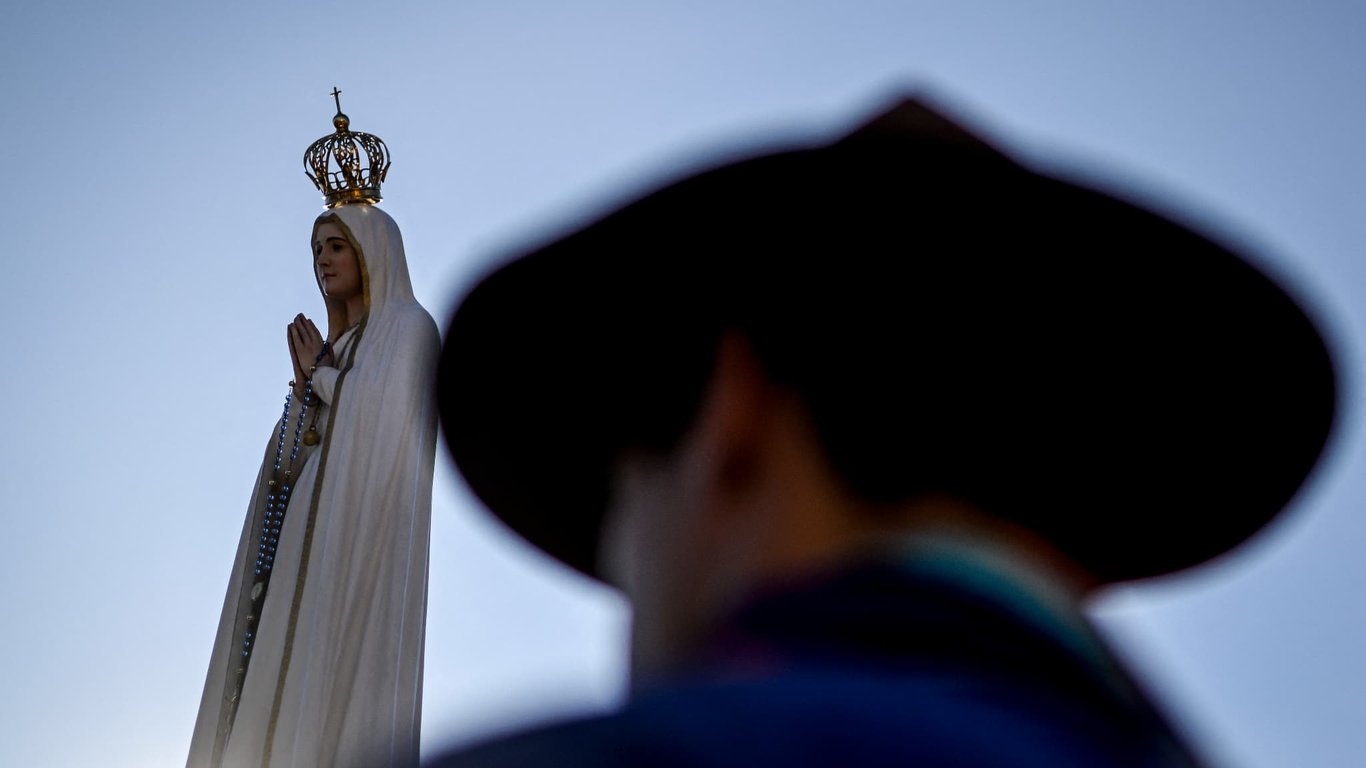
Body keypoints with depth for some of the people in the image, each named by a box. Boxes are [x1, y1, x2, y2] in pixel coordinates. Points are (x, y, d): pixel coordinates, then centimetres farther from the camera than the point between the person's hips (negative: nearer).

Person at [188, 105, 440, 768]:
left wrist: (321, 374, -2)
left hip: (363, 530, -8)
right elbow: (294, 450, 20)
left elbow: (386, 415, -16)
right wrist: (309, 378, 5)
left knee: (337, 679, -16)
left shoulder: (406, 326, 3)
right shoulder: (333, 342, 25)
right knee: (286, 674, -1)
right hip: (310, 528, 8)